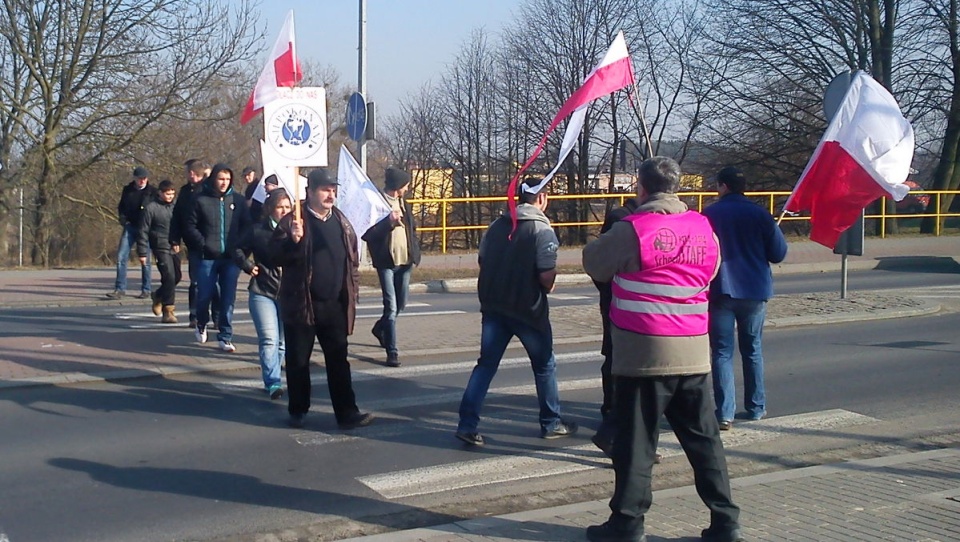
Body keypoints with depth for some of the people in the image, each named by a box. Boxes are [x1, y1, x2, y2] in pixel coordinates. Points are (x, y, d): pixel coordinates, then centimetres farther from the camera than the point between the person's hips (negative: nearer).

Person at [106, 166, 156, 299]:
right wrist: (123, 219, 2)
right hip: (130, 227, 3)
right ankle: (120, 289, -1)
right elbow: (121, 207, 19)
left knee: (145, 260, 3)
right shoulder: (127, 190, 9)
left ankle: (146, 290, 13)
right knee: (121, 257, -5)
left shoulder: (152, 192, 0)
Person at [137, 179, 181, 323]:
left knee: (177, 277, 12)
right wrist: (142, 252, -4)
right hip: (161, 248, -6)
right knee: (169, 277, -13)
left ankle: (158, 296, 38)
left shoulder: (175, 207, 10)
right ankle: (168, 311, -7)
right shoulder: (151, 208, -4)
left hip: (175, 248, 6)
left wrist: (177, 241, 7)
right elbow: (143, 231, -3)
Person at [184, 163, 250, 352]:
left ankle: (225, 337, 8)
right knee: (204, 294, 3)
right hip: (208, 257, -1)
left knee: (228, 298, 0)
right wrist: (203, 244, -9)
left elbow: (247, 225, 9)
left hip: (231, 257, 1)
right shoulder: (202, 200, -1)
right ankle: (201, 325, 32)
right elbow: (191, 226, 1)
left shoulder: (237, 200, 5)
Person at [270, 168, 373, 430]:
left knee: (338, 361, 6)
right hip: (301, 304, -4)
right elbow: (276, 256, -11)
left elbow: (353, 259, 15)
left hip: (335, 306, 4)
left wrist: (353, 292, 9)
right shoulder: (293, 221, -6)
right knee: (298, 360, 8)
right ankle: (298, 411, 21)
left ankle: (347, 413, 9)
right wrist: (294, 241, -28)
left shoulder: (341, 222, 9)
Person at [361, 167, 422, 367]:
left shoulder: (404, 205, 13)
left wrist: (415, 254, 9)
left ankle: (380, 329, 43)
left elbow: (412, 230, 20)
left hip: (405, 261, 7)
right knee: (391, 307, -9)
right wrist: (389, 222, -24)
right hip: (386, 262, -7)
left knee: (400, 304, 16)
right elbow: (367, 234, -15)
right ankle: (392, 352, -5)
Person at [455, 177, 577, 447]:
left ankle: (467, 424, 1)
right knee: (544, 365, 14)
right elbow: (547, 277, -18)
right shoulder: (542, 230, -13)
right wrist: (548, 287, 3)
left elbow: (482, 261, 10)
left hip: (493, 306, 5)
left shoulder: (497, 225, 5)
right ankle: (551, 423, 25)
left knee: (486, 364, 9)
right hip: (528, 310, -5)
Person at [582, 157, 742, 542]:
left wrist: (601, 242, 22)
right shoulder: (704, 228, 5)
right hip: (694, 354, 5)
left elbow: (594, 264, 2)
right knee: (703, 438, 12)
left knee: (635, 441, 4)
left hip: (644, 354, -4)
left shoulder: (632, 229, -10)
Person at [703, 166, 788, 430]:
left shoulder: (708, 215, -5)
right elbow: (778, 254, -1)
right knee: (752, 350, 16)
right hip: (754, 291, 2)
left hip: (720, 291, -2)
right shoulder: (760, 214, -2)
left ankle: (725, 414, -7)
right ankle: (756, 408, 22)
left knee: (722, 353, 0)